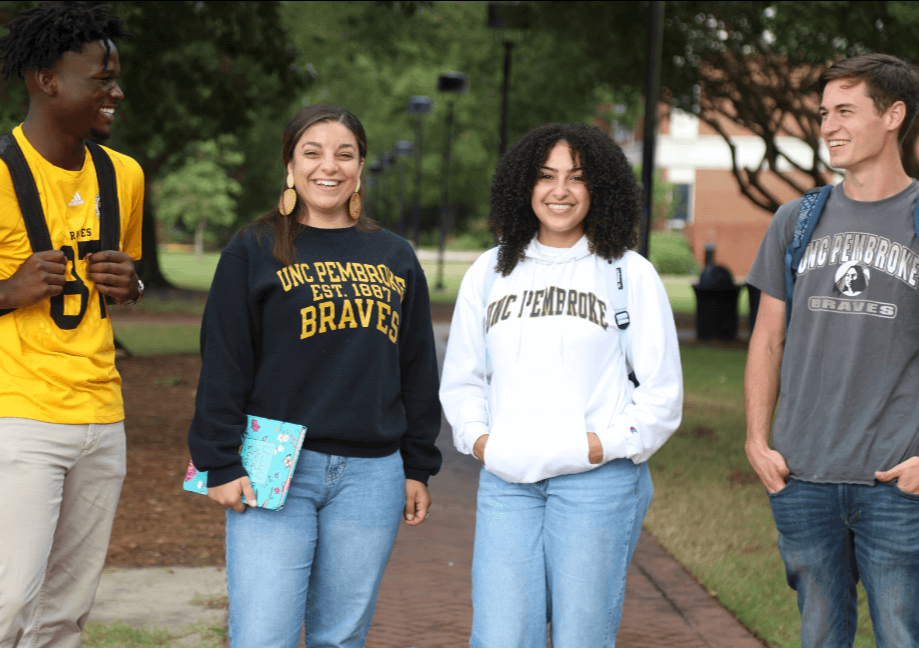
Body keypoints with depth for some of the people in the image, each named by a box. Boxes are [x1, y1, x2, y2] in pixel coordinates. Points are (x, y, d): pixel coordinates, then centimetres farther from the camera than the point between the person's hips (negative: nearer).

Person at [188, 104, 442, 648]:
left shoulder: (397, 260, 12)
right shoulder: (254, 252, 2)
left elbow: (419, 372, 16)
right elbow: (222, 367, -1)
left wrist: (419, 466, 14)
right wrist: (221, 464, -7)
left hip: (372, 476, 3)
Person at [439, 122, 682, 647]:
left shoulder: (631, 274, 5)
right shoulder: (489, 273, 14)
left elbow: (661, 391, 4)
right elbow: (462, 377, 20)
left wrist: (608, 444, -7)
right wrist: (477, 436, 4)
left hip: (599, 481, -2)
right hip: (506, 482, 3)